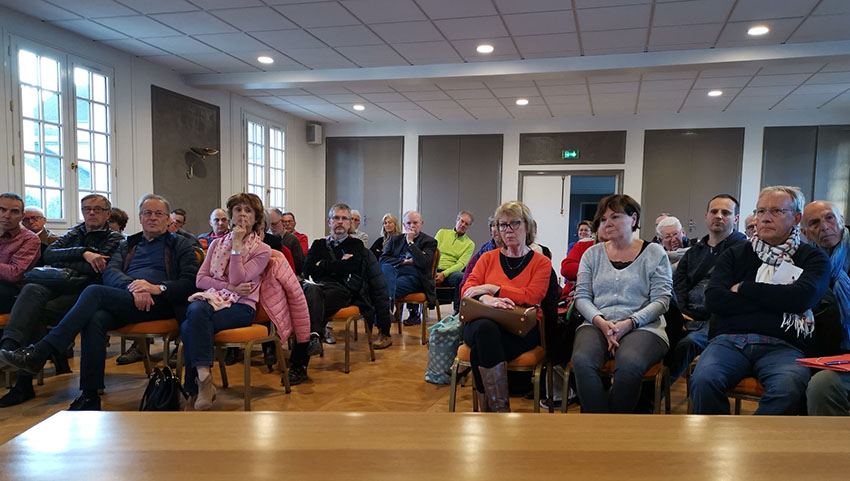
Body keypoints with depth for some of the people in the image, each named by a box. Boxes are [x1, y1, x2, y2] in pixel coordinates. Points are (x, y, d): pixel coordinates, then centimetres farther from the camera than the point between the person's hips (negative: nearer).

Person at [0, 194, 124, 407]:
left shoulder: (115, 239, 9)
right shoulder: (75, 233, 25)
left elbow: (96, 268, -9)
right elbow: (49, 254, 6)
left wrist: (61, 265, -2)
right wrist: (82, 253, -8)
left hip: (82, 293, -4)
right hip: (57, 288, 4)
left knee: (34, 311, -28)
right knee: (32, 290, -30)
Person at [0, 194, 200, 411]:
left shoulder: (180, 245, 17)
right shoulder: (127, 246, 30)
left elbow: (191, 281, 1)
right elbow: (110, 273, 10)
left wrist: (158, 288, -16)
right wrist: (131, 285, -13)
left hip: (158, 303, -4)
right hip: (123, 299, 4)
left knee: (94, 292, -26)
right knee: (95, 320, -31)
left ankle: (38, 353, -27)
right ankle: (89, 397, -29)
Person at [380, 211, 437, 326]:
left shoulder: (430, 241, 9)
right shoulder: (395, 239, 21)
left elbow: (423, 262, -9)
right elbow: (383, 259, 8)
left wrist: (410, 242, -7)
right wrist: (404, 262, -4)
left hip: (414, 276, -4)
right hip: (394, 272, 4)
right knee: (386, 267, -32)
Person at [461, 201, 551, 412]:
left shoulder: (541, 262, 9)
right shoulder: (488, 258, 17)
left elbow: (532, 297, -7)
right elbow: (468, 289, 4)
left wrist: (491, 288, -10)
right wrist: (486, 299, -20)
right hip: (482, 323, 2)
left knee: (480, 352, -34)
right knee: (486, 328, -37)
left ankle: (488, 408, -20)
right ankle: (501, 409, -31)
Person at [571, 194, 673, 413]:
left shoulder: (654, 253, 9)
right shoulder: (592, 254, 17)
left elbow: (661, 300, 1)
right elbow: (582, 296, 10)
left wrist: (629, 323, -14)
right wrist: (601, 322, -10)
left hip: (642, 328, -2)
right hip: (597, 325, 2)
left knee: (629, 365, -36)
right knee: (582, 361, -32)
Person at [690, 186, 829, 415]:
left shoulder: (813, 258, 14)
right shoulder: (735, 254, 17)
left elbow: (803, 297, -8)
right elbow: (713, 299, 1)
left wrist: (743, 288, 2)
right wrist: (776, 300, -1)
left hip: (781, 346, 0)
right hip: (729, 341, 1)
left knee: (789, 388, -35)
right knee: (703, 381, -31)